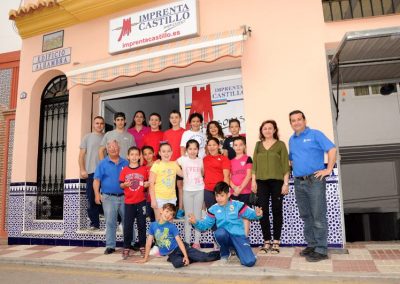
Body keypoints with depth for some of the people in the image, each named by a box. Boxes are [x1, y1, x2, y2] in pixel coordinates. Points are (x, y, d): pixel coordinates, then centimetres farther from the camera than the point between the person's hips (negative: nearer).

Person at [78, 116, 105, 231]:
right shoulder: (87, 137, 10)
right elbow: (81, 155, 6)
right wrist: (82, 170, -4)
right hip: (91, 172, 0)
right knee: (92, 198, 1)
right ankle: (94, 223, 9)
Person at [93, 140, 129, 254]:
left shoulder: (125, 163, 9)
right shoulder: (103, 163, 4)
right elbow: (97, 180, -1)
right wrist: (97, 194, -11)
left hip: (124, 197, 2)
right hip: (109, 197, -1)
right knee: (110, 222, 3)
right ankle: (110, 246, 15)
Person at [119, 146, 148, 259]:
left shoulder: (143, 169, 1)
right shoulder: (124, 170, 1)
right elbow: (121, 185, 4)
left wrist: (147, 184, -12)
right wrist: (125, 184, -18)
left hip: (141, 201, 0)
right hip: (129, 202, 0)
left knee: (142, 225, 7)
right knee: (127, 226, 3)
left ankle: (142, 247, 20)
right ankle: (126, 248, 15)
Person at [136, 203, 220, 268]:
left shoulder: (172, 226, -8)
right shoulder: (153, 225, -1)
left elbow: (179, 241, -13)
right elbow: (149, 242, 4)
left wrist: (186, 256, -22)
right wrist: (145, 258, 5)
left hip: (179, 248, -1)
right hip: (171, 253, 1)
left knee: (202, 256, -17)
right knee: (177, 263, -35)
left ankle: (219, 254, 6)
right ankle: (190, 259, -7)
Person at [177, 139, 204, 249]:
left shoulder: (200, 160, 4)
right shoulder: (182, 159, -5)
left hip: (199, 190, 2)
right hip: (187, 191, -2)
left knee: (197, 215, 7)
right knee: (188, 216, 6)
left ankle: (197, 241, 15)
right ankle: (187, 242, 14)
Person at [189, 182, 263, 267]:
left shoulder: (237, 205, -3)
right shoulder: (213, 209, 3)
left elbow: (250, 214, -4)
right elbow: (205, 224, 5)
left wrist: (257, 214, -27)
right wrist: (196, 222, -14)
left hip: (239, 236, -2)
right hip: (225, 236, 2)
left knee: (249, 262, -21)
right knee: (219, 233, -36)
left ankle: (236, 249, 15)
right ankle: (224, 254, -2)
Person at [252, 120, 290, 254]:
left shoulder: (280, 144, 5)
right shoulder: (258, 145, 13)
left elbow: (285, 164, 1)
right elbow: (254, 163, 11)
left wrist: (286, 183, -6)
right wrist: (253, 180, 3)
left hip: (277, 181, -2)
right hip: (261, 182, 2)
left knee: (276, 211, 4)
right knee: (263, 211, 0)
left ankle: (276, 242, 13)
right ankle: (266, 241, 11)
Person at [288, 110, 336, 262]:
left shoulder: (315, 134, -3)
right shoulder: (291, 140, 16)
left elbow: (332, 149, -10)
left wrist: (328, 170, -14)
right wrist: (295, 169, 12)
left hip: (314, 180, -6)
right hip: (299, 182, 7)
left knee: (318, 217, -3)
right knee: (306, 216, 12)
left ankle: (321, 250, 5)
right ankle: (311, 245, 24)